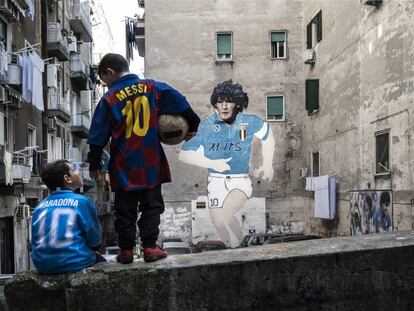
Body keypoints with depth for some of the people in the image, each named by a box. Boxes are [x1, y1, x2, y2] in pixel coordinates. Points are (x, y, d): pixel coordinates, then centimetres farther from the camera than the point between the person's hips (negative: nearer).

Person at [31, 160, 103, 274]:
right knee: (100, 260, 27)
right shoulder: (82, 201, -8)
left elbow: (35, 242, 13)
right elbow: (95, 240, -4)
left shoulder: (40, 206, 5)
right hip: (74, 263, -5)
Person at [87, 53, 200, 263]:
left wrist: (94, 164, 8)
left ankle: (126, 250, 12)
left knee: (125, 209, 9)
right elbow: (179, 103, 1)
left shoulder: (109, 99, -4)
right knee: (151, 206, 9)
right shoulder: (152, 88, 0)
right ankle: (150, 247, 4)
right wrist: (192, 125, 13)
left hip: (123, 166, -1)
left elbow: (98, 136, -1)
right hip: (151, 164, 1)